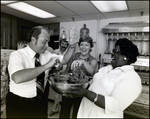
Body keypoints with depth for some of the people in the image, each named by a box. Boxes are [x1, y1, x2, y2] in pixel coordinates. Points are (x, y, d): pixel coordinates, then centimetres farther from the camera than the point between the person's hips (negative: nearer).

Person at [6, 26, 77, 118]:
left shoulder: (46, 54, -2)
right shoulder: (17, 55, -20)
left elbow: (64, 60, 2)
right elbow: (17, 78, -39)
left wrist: (72, 46, -14)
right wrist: (46, 66, -38)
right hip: (19, 104, -5)